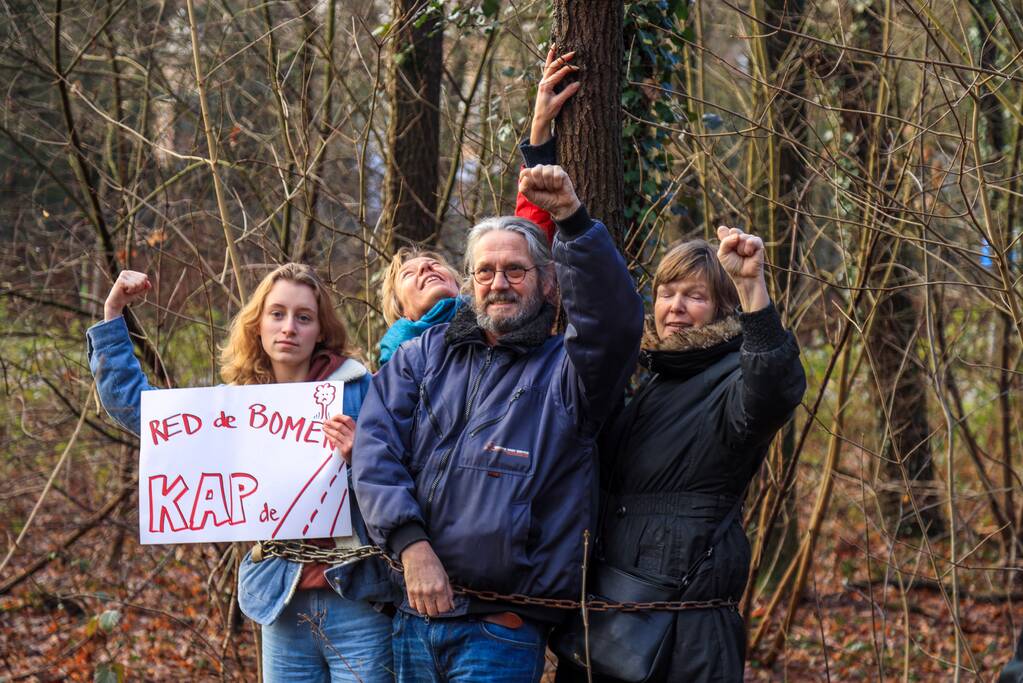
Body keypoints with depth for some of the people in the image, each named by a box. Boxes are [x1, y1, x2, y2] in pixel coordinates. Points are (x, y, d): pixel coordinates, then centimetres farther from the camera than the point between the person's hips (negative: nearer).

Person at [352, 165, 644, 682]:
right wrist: (411, 544, -16)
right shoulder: (425, 354, 11)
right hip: (413, 610, 4)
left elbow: (616, 320, -20)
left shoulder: (564, 369, 2)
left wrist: (573, 220, -31)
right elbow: (375, 448, -1)